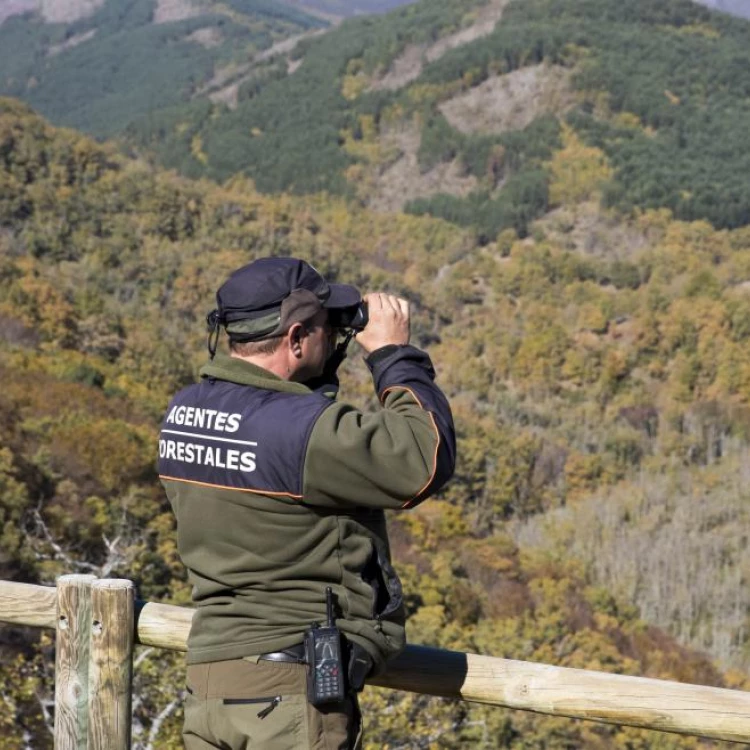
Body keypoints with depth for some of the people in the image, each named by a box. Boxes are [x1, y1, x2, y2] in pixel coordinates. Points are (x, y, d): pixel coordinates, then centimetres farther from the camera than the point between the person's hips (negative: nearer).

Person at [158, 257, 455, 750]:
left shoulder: (185, 412, 4)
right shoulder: (302, 428, -21)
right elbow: (425, 462, -17)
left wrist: (325, 365, 12)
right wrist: (394, 354, -7)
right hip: (291, 690, -8)